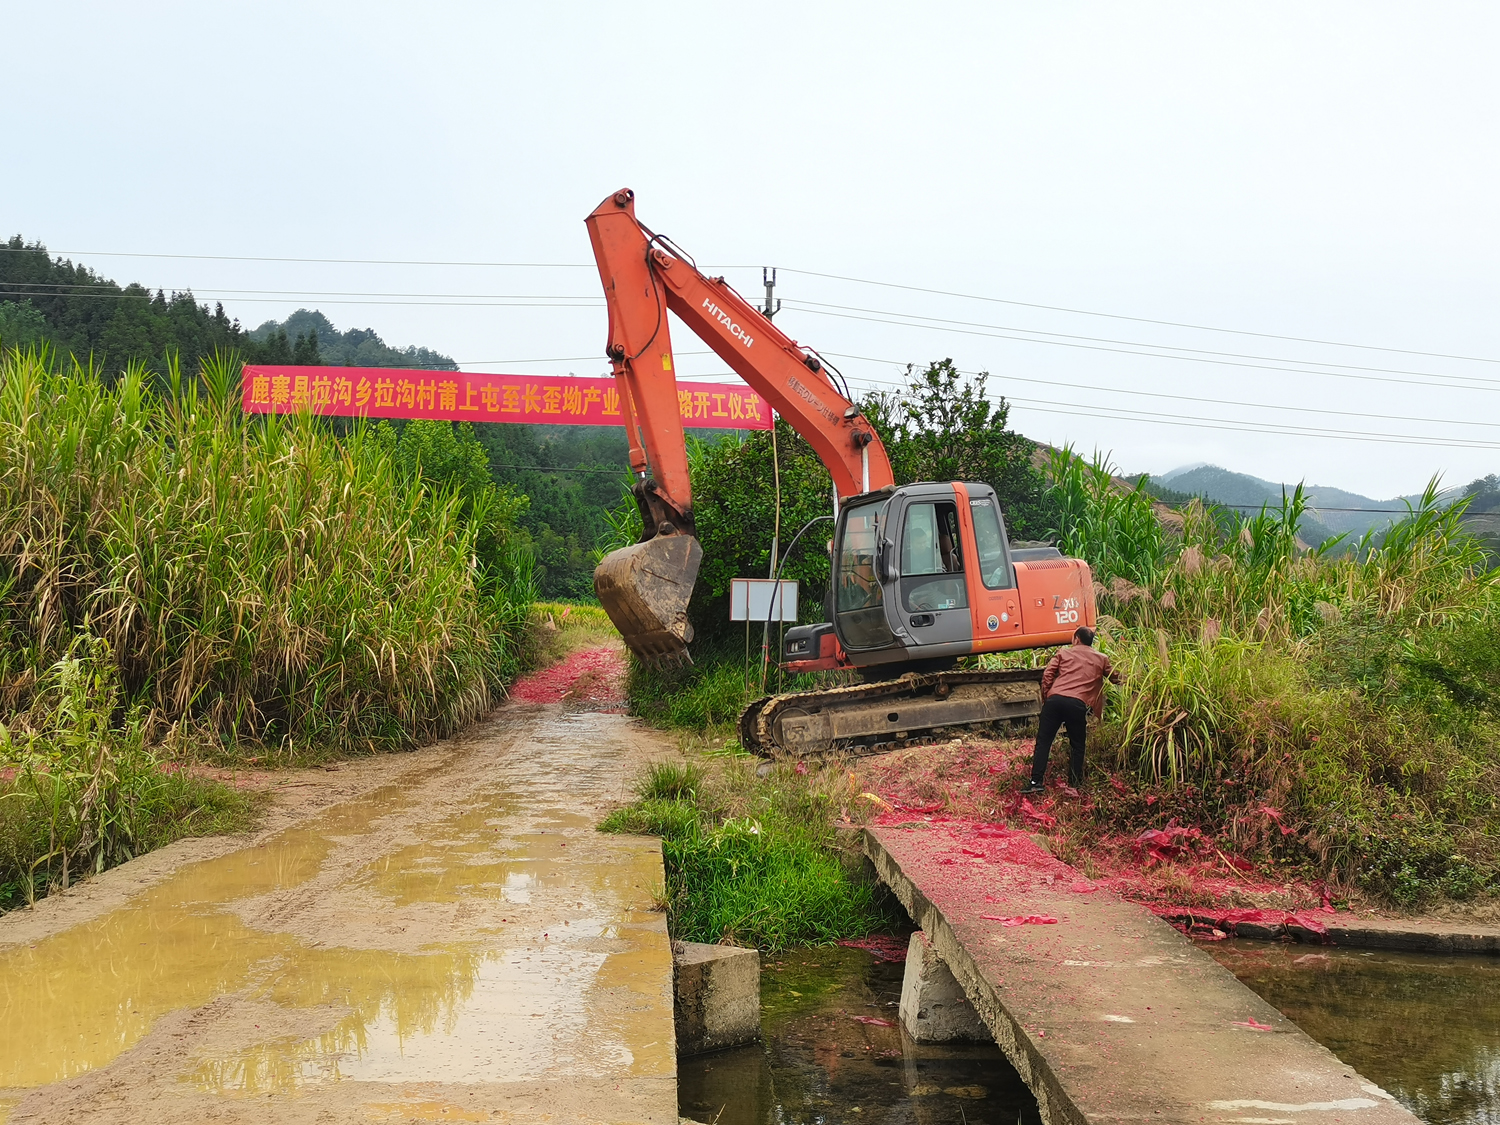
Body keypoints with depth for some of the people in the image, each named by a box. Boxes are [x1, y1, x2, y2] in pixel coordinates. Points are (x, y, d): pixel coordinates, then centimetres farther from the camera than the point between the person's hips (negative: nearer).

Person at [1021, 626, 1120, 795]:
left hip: (1055, 699, 0)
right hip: (1078, 704, 0)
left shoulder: (1063, 653, 17)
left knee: (1043, 741, 4)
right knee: (1077, 746, 15)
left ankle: (1036, 782, -2)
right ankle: (1074, 784, 13)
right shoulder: (1101, 659, 19)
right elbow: (1115, 678, 30)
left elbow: (1047, 675, 8)